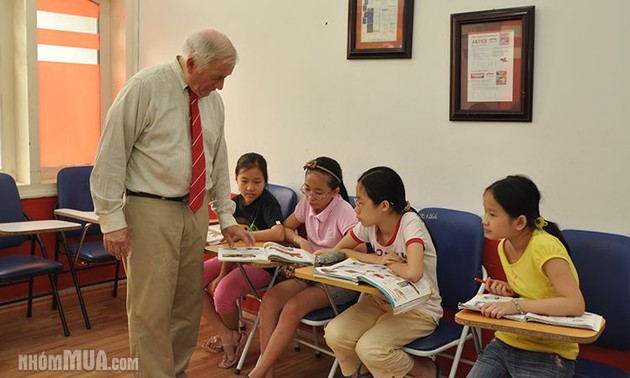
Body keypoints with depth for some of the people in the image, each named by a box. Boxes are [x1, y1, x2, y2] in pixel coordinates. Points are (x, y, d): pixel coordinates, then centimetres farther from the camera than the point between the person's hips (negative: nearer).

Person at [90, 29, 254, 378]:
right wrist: (112, 219, -14)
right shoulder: (145, 87, -10)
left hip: (195, 210, 7)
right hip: (151, 210, -6)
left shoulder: (213, 100, 9)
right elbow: (111, 154, -10)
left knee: (189, 302, 13)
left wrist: (227, 219, 12)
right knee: (152, 306, -3)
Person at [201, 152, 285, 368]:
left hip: (262, 264, -8)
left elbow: (279, 233, -34)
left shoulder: (268, 202, -16)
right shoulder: (235, 203, 4)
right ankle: (225, 336, 1)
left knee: (223, 294, -27)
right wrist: (221, 275, -9)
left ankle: (234, 335, 9)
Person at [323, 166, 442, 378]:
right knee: (334, 334, -16)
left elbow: (413, 273, -38)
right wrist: (375, 260, -11)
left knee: (369, 349, -26)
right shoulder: (368, 225, -5)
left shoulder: (410, 224, -23)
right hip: (382, 301, 6)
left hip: (419, 309, -6)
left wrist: (388, 263, -17)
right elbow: (338, 251, 6)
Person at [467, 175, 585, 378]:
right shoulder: (504, 246, 3)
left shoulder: (544, 247, -20)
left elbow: (575, 304, -27)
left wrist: (516, 305, -31)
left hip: (547, 354, -6)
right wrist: (509, 292, -1)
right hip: (505, 343, 7)